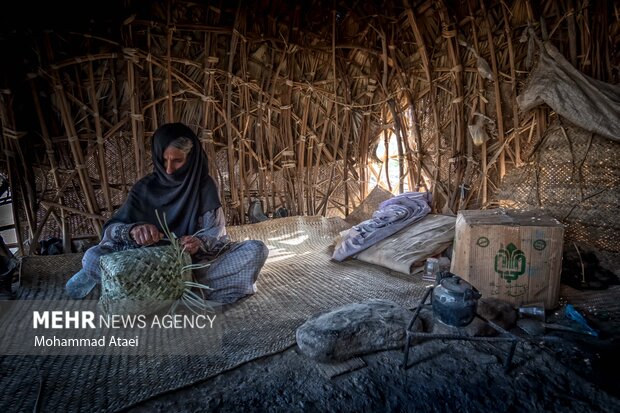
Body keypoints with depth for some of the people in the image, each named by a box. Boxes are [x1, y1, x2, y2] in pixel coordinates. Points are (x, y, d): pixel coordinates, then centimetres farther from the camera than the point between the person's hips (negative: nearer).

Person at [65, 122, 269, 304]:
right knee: (92, 256, -23)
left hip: (197, 260, 0)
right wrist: (134, 230, -30)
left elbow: (215, 232, -8)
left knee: (256, 249, -26)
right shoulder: (145, 187, 0)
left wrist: (199, 242, -32)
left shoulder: (204, 185, -3)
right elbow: (111, 228, -7)